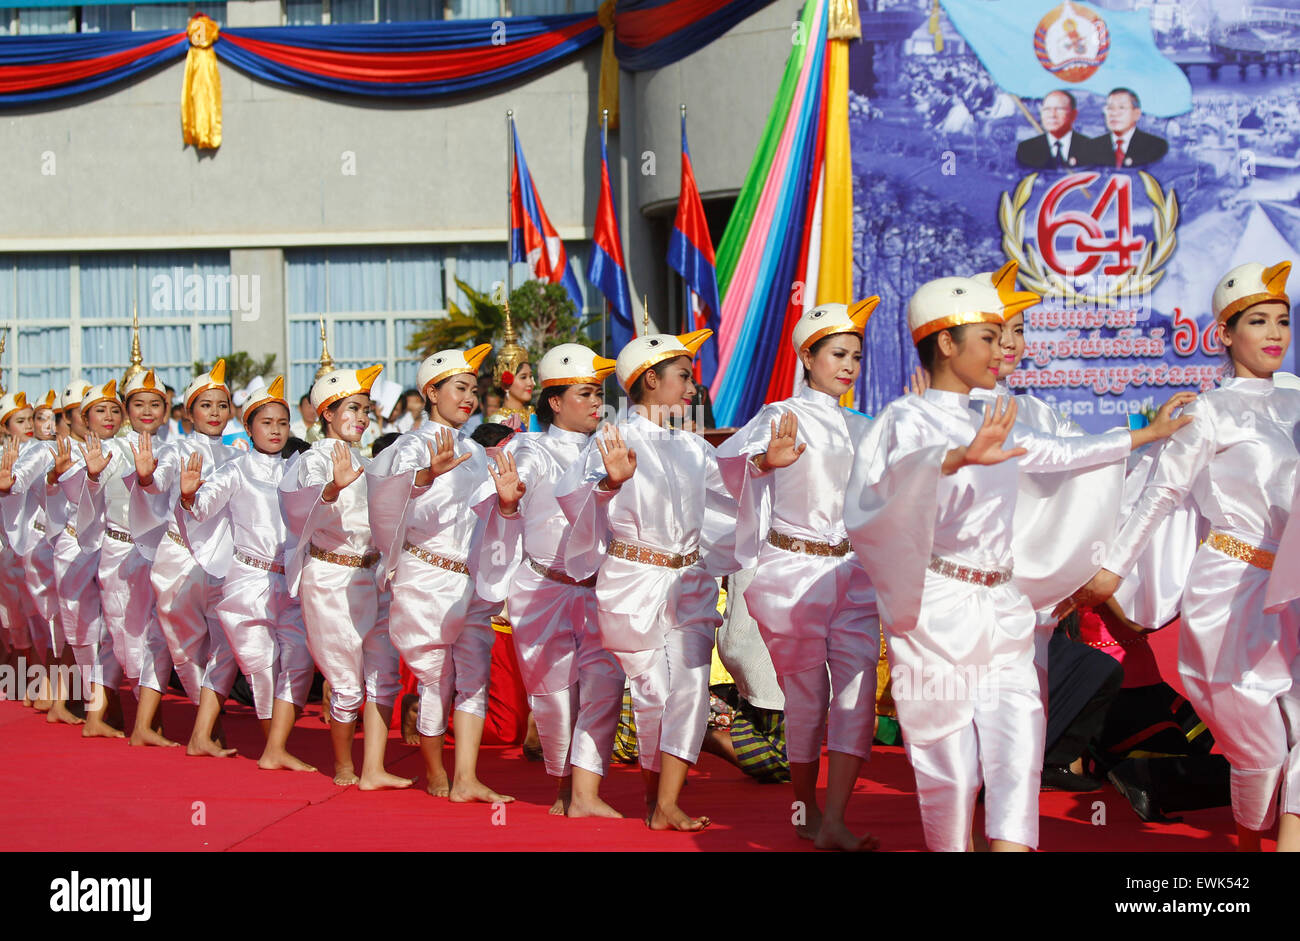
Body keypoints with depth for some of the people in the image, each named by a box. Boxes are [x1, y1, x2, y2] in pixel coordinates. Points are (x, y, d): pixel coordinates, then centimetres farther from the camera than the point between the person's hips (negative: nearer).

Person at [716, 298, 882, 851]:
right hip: (794, 570, -5)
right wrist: (769, 459, -46)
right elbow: (731, 458, -24)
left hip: (852, 572, 5)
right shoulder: (783, 417, -4)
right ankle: (805, 813, 21)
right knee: (807, 696, 3)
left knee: (858, 688, -8)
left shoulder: (862, 429, 13)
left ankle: (834, 825, -11)